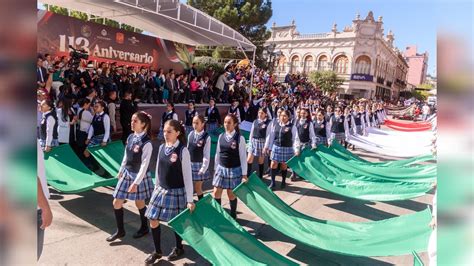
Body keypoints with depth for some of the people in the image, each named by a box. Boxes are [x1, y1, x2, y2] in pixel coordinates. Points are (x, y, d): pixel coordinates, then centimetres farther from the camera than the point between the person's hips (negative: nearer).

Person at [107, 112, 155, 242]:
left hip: (139, 176, -7)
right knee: (117, 203, 9)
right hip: (127, 173, 7)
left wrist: (136, 182, -20)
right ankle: (120, 230, 27)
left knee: (139, 203, 11)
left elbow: (144, 165, -21)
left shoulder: (146, 143, -21)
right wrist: (121, 171, 15)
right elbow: (126, 156, 11)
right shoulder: (130, 137, 0)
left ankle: (144, 228, 36)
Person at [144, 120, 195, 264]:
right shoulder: (162, 147, 1)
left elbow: (187, 176, -16)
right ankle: (157, 251, 28)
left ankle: (178, 248, 36)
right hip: (161, 190, 6)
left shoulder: (182, 150, -17)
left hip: (176, 192, -5)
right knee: (153, 221, 8)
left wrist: (190, 200, -16)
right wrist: (157, 187, 15)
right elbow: (158, 169, 11)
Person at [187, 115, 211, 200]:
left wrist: (203, 168, -15)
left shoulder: (206, 137, -14)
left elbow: (207, 155, -13)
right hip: (189, 164, 4)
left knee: (198, 187, 6)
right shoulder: (190, 134, 1)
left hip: (199, 165, -4)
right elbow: (187, 149, 8)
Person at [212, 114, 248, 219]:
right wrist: (216, 168, 12)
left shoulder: (240, 138, -11)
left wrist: (244, 174, -9)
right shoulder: (221, 136, 2)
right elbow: (218, 154, 10)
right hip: (221, 168, 4)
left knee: (231, 194, 8)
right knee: (216, 193, 5)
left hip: (234, 170, -4)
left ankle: (233, 215, 30)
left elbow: (243, 157, -9)